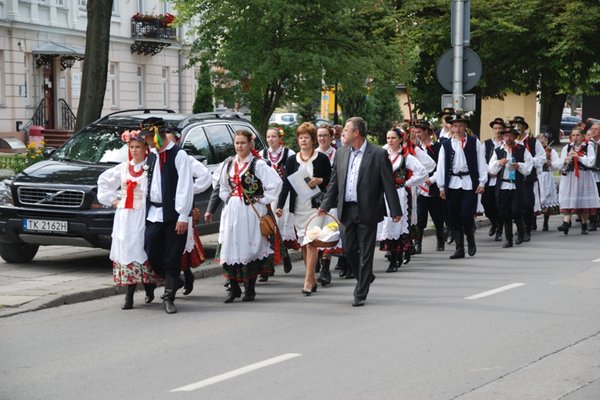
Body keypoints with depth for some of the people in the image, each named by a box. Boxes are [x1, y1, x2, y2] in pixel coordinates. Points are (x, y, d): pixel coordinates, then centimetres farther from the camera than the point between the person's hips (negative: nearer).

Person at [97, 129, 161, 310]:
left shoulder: (150, 167, -4)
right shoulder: (123, 168, 13)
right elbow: (103, 180, 24)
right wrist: (112, 199, 15)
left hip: (142, 215, -5)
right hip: (124, 216, 5)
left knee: (141, 248, -6)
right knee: (125, 251, 0)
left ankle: (149, 289, 10)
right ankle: (129, 296, 1)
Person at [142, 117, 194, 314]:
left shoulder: (178, 155, -8)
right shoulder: (151, 156, 13)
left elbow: (185, 187, -12)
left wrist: (183, 216, -16)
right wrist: (145, 209, 12)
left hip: (173, 215, -6)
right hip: (153, 214, 6)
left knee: (172, 258, 0)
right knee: (152, 255, 4)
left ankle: (168, 297, 7)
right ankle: (174, 282, 27)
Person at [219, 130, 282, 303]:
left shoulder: (258, 164, -6)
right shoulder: (229, 165, 12)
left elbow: (276, 183, -11)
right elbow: (223, 186, 27)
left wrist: (263, 200, -9)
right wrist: (228, 199, 13)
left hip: (251, 211, -5)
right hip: (232, 212, 5)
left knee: (249, 248, -3)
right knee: (230, 248, 1)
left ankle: (250, 289, 6)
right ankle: (234, 289, 10)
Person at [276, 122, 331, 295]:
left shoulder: (322, 159, 2)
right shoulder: (292, 160, 10)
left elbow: (331, 180, 6)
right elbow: (286, 184, 6)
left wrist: (319, 181, -15)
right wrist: (280, 205, -4)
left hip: (315, 205, -4)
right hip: (298, 207, 4)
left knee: (311, 242, -11)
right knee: (303, 244, 6)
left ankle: (308, 280, -11)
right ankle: (312, 279, 16)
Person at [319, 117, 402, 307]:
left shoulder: (378, 155, -7)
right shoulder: (341, 154, 9)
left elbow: (389, 184, -7)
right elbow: (334, 182, 13)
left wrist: (395, 211, -10)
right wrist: (326, 205, 4)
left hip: (367, 211, -5)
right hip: (346, 210, 5)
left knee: (365, 253, 1)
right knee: (348, 249, 8)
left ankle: (360, 294, 8)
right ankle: (365, 277, 33)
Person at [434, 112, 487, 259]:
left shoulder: (474, 142, 4)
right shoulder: (446, 144, 7)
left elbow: (481, 162, 3)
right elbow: (441, 166, 7)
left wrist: (482, 182, -4)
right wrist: (441, 187, 4)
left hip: (469, 183, -2)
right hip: (452, 184, 3)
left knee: (467, 215, -10)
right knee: (454, 218, 4)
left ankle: (471, 241, 17)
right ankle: (459, 249, 12)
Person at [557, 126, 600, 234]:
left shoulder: (588, 147, 2)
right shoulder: (566, 148, 8)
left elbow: (590, 162, -9)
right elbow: (562, 165, 4)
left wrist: (578, 157, -17)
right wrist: (568, 158, -14)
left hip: (584, 177, -1)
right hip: (570, 178, 1)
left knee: (585, 202, 5)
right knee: (568, 201, -11)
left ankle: (584, 225, 16)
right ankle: (566, 223, -20)